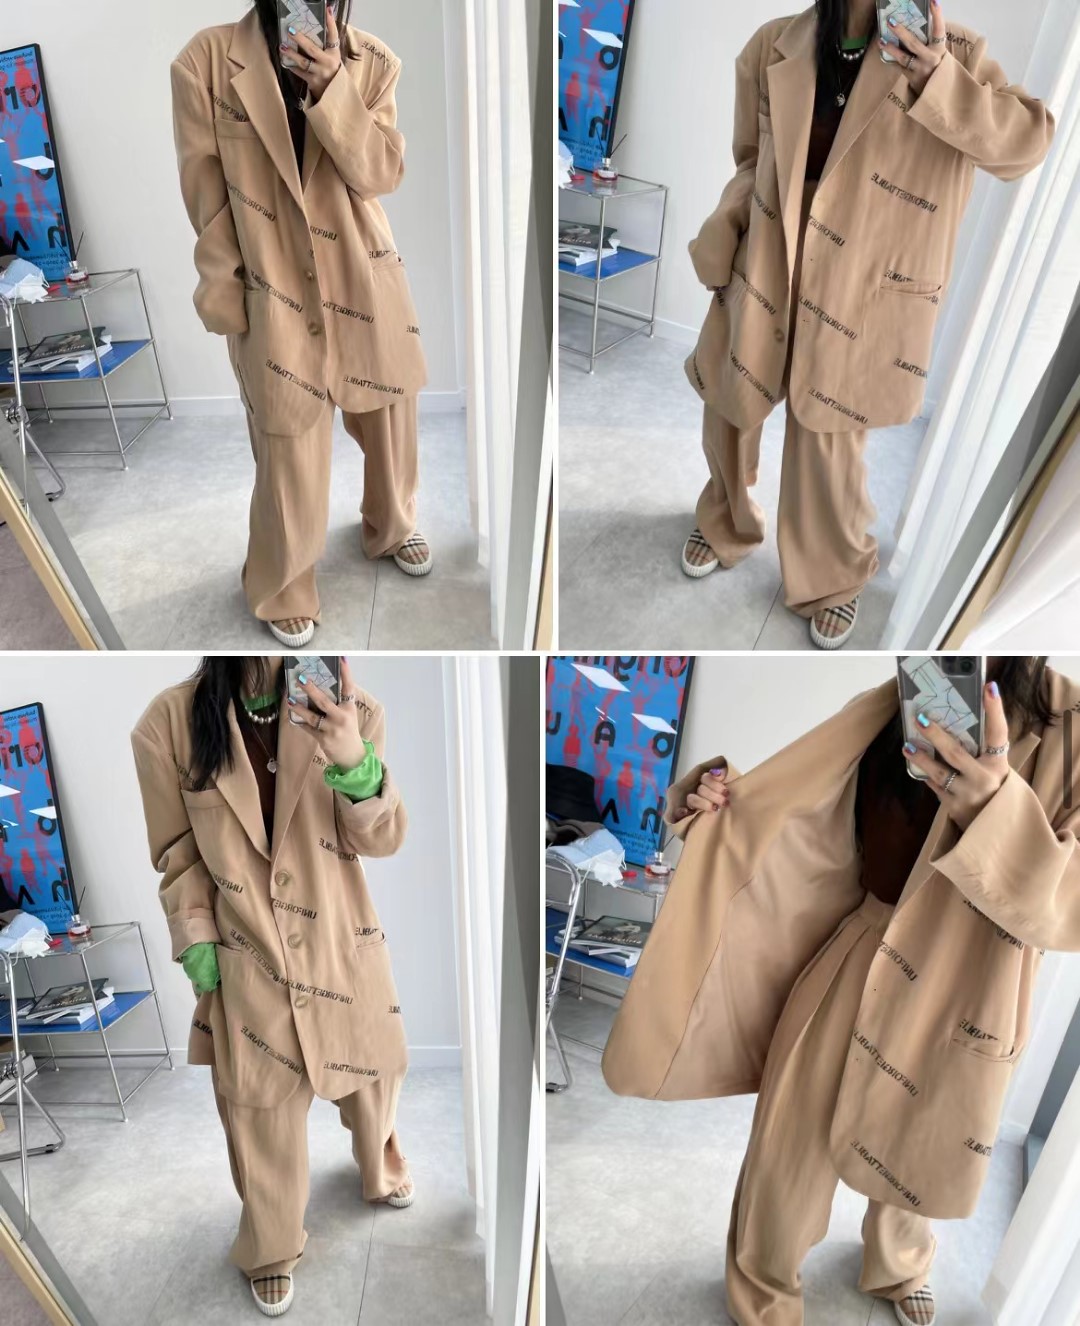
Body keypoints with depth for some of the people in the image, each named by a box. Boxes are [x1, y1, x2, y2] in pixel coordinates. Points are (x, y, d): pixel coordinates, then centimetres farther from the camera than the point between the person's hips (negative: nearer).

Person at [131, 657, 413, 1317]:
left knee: (373, 1072, 24)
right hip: (247, 954, -1)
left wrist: (354, 761, -39)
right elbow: (178, 854, -3)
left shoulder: (345, 711, -16)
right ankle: (271, 1252, 45)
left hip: (344, 941, 2)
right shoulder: (170, 722, -16)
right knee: (262, 1107, 16)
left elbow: (383, 839, -19)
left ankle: (382, 1173, 59)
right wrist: (197, 944, -6)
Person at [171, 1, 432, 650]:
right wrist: (226, 294, -5)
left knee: (391, 417, 17)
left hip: (366, 280, 3)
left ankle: (392, 528, 46)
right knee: (290, 446, 4)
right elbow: (205, 191, -5)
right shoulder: (206, 59, -8)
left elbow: (382, 174, -11)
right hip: (274, 290, -3)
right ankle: (284, 590, 25)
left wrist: (331, 88, -23)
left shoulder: (372, 61, -1)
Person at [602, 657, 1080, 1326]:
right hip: (854, 965, 1)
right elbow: (808, 825, 0)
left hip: (957, 998, -1)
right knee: (788, 1148, 13)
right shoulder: (891, 711, -10)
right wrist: (721, 806, -20)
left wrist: (997, 810, -42)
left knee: (913, 1154, 26)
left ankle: (899, 1266, 62)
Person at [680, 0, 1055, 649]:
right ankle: (726, 525, 47)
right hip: (763, 272, 3)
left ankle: (834, 578, 31)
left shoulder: (950, 52, -8)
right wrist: (720, 237, -2)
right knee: (730, 406, 16)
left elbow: (1029, 138, -15)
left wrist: (939, 82, -27)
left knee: (829, 438, 5)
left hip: (860, 295, -3)